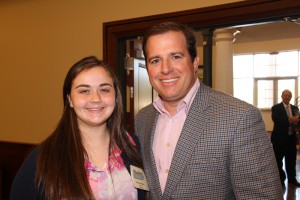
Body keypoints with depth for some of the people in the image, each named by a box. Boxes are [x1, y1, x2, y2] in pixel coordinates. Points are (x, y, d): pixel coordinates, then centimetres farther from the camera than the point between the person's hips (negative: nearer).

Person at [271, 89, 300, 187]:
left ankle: (292, 178, 25)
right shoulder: (276, 108, -4)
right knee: (278, 160, 5)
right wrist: (288, 119, -30)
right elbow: (275, 119, -21)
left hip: (291, 138, 4)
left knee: (291, 159, 11)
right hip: (279, 138, -4)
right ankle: (281, 179, 18)